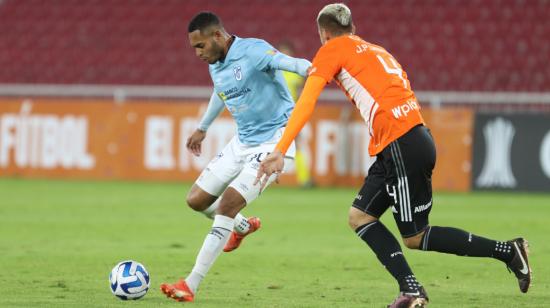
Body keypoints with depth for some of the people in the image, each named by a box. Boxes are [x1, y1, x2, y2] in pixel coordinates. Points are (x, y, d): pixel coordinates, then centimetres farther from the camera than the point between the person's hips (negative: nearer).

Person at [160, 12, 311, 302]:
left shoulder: (252, 51, -21)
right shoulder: (215, 65, 5)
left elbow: (290, 63, -37)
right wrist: (202, 128, 41)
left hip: (272, 141, -9)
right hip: (242, 142, 9)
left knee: (228, 202, -19)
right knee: (196, 199, 7)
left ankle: (191, 285, -15)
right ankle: (242, 226, 39)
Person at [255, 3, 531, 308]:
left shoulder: (332, 50, 2)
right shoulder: (374, 50, 25)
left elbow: (305, 104, -7)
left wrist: (279, 151, -10)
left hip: (403, 147, -9)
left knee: (415, 238, -1)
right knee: (359, 217, 9)